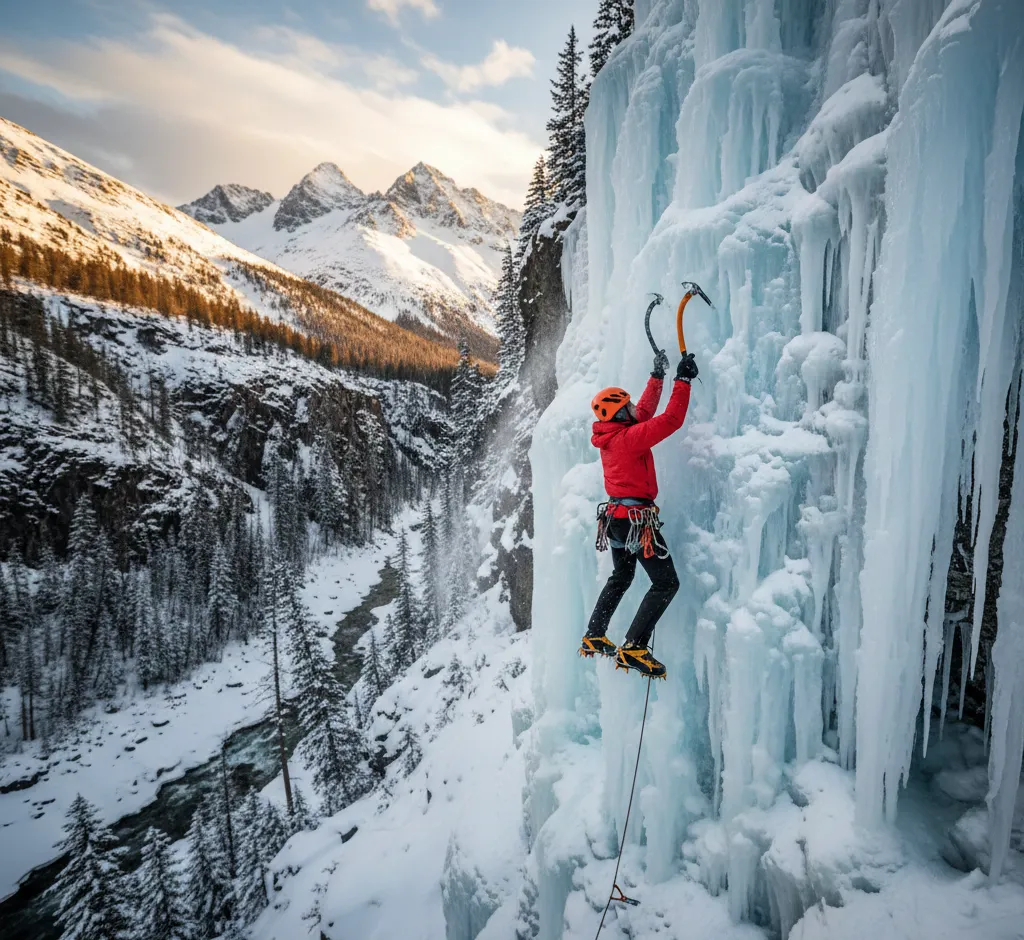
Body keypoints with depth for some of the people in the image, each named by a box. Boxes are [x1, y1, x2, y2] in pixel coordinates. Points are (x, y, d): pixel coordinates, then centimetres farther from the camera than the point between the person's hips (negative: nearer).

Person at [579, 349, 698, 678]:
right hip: (637, 519, -10)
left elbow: (645, 411, 21)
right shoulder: (630, 437, -17)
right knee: (666, 583, -2)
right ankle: (633, 648, -7)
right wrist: (683, 380, -10)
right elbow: (671, 420, -20)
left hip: (615, 517, 10)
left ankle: (593, 638, 28)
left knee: (620, 578, 25)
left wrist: (657, 376, 25)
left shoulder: (611, 435, 8)